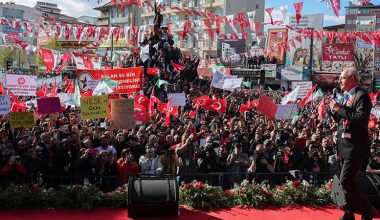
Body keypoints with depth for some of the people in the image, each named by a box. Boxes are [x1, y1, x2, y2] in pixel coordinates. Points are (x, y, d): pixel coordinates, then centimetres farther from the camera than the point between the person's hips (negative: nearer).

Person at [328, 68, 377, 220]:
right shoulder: (346, 96, 15)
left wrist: (340, 109, -21)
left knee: (345, 181, -13)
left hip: (355, 146, -9)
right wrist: (334, 110, 0)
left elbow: (361, 118, -26)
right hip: (345, 146, 9)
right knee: (346, 181, 13)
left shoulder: (362, 96, -12)